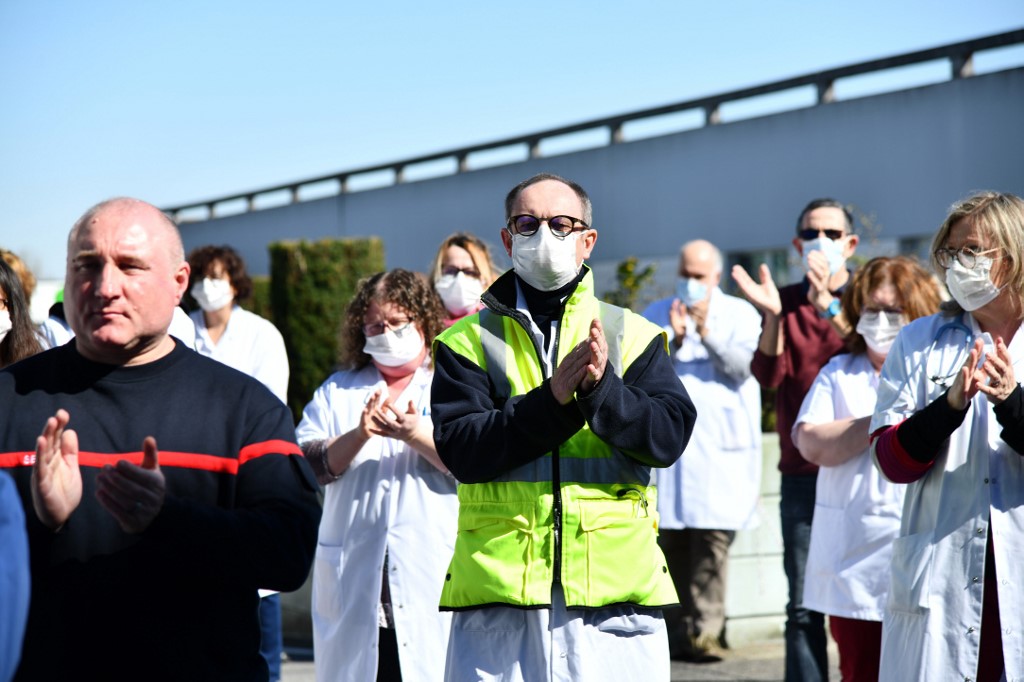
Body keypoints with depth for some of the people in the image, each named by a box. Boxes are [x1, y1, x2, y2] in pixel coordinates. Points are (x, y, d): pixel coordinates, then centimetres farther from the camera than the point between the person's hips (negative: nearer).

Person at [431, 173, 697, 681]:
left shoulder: (632, 335, 11)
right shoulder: (467, 342, 8)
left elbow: (668, 437, -2)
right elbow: (460, 449, -6)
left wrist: (602, 387, -18)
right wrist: (552, 400, -16)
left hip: (614, 581, 1)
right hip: (497, 585, 0)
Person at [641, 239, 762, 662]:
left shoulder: (740, 314, 9)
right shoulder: (656, 314, 15)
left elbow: (742, 367, -5)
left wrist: (706, 333, -16)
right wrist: (674, 341, -11)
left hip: (720, 447, -2)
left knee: (712, 541, -10)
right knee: (672, 543, 1)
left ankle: (707, 631, -10)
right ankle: (677, 631, 8)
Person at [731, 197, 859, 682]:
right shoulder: (784, 302, 10)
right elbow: (768, 376, -3)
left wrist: (829, 308, -25)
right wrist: (773, 315, -19)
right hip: (802, 472, 1)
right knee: (804, 606, 0)